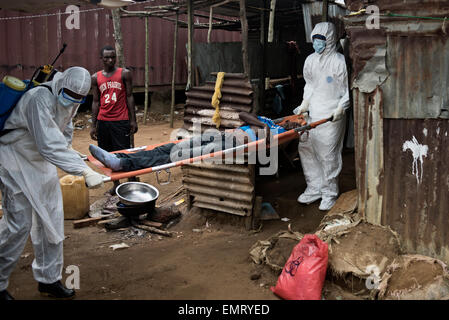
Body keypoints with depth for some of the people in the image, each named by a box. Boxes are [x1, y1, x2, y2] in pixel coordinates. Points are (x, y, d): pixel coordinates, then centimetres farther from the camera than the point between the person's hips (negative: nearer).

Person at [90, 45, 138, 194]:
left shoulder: (125, 74, 0)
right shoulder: (95, 78, 8)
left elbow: (129, 97, 1)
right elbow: (96, 102, 11)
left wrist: (133, 120, -3)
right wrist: (93, 125, 8)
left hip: (121, 121, -3)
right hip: (103, 121, 3)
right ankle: (116, 183, 22)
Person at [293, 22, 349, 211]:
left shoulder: (339, 61, -8)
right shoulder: (310, 60, 11)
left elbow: (349, 90, -4)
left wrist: (341, 108, -15)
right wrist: (304, 104, 13)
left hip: (331, 117, -7)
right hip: (313, 114, 7)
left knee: (328, 155, -4)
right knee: (305, 149, 7)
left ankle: (330, 194, 10)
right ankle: (314, 189, 21)